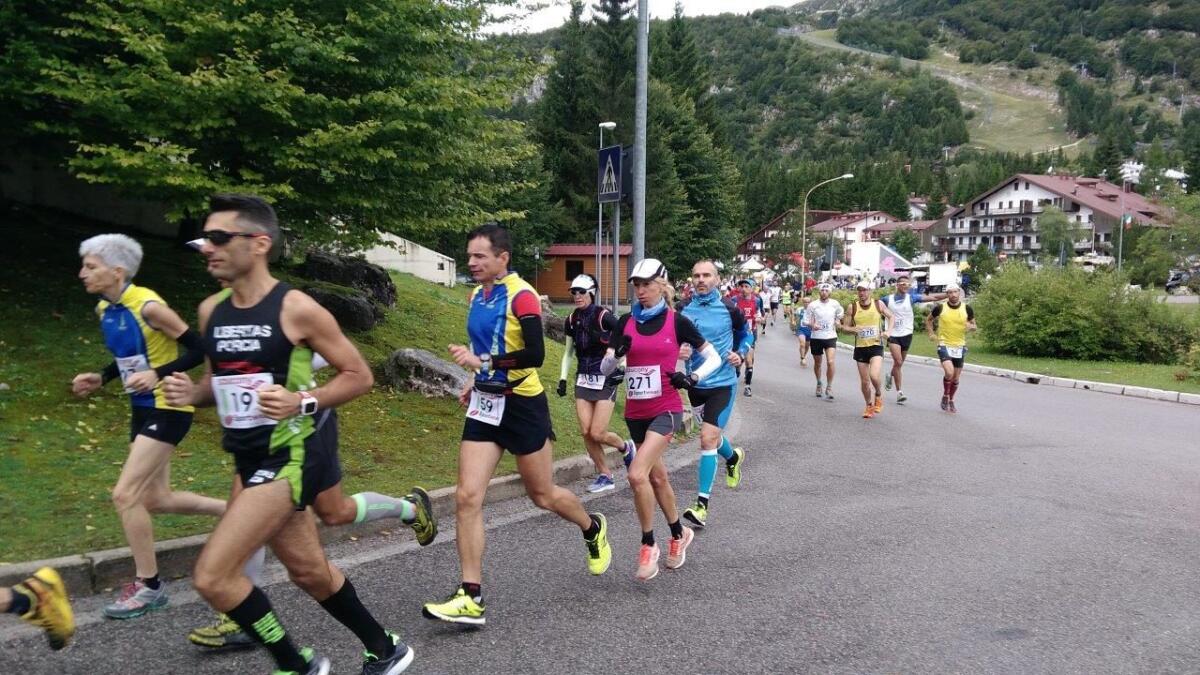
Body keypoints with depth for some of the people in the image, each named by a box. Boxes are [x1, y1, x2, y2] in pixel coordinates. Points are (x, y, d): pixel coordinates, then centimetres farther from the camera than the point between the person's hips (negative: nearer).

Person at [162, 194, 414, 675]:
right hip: (249, 458, 8)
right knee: (309, 571, 18)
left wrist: (302, 402, -24)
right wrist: (191, 392, -3)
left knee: (211, 577, -12)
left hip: (291, 455, -8)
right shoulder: (210, 310, 4)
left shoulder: (296, 309, -15)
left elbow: (359, 376, -10)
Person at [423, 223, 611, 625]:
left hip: (523, 405, -7)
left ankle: (593, 529, 41)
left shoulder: (521, 295, -15)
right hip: (485, 405, 7)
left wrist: (482, 361, -26)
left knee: (543, 496, 9)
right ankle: (471, 598, -1)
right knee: (467, 497, -6)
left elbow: (535, 355, -23)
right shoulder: (477, 295, 10)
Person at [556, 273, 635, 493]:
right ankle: (605, 475, 13)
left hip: (605, 379, -5)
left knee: (597, 433, -9)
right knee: (586, 432, -2)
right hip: (583, 378, 6)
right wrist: (563, 378, 10)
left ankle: (626, 448, 23)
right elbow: (568, 351, 16)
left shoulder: (603, 316, -13)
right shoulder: (572, 320, 5)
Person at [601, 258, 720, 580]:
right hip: (635, 412, 5)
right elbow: (605, 368, 5)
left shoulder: (677, 322, -5)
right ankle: (679, 533, 39)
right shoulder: (626, 322, 4)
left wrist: (693, 377, -14)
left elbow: (714, 357, 3)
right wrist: (617, 353, -15)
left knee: (637, 474, -20)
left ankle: (648, 545, -1)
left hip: (665, 409, -5)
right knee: (656, 476, 17)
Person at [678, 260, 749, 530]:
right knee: (712, 434, 22)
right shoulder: (683, 310, -3)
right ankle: (733, 457, 57)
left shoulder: (729, 308, -7)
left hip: (722, 383, -4)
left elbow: (746, 335, 10)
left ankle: (702, 505, -9)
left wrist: (740, 354, -9)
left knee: (708, 439, -14)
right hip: (695, 383, 4)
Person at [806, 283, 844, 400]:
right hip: (816, 337, 0)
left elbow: (839, 314, 23)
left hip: (831, 337, 0)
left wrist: (837, 321, 5)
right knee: (817, 363, 14)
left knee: (830, 362, -17)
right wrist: (812, 326, -23)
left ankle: (829, 388, -6)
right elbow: (808, 322, -3)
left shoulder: (835, 304, 1)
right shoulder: (812, 305, -5)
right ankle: (819, 383, 39)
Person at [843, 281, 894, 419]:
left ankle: (879, 396, 10)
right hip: (860, 347, 2)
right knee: (864, 381, 7)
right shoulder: (853, 307, -2)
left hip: (876, 346, -2)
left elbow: (891, 317, 13)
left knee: (874, 376, -21)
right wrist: (853, 329, -17)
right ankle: (869, 406, 28)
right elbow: (845, 326, 5)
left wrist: (888, 331, -3)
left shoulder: (878, 304, -3)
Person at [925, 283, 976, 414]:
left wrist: (970, 326, -15)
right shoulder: (940, 307, -6)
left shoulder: (966, 308, -2)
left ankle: (951, 401, 30)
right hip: (944, 345, -3)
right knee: (949, 372, -22)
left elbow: (974, 325, 8)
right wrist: (931, 334, 0)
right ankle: (945, 396, 4)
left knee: (956, 377, 9)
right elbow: (928, 319, 10)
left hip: (960, 346, 3)